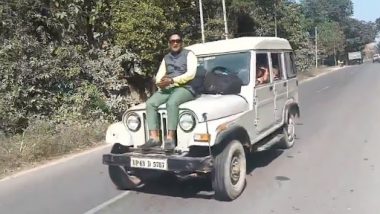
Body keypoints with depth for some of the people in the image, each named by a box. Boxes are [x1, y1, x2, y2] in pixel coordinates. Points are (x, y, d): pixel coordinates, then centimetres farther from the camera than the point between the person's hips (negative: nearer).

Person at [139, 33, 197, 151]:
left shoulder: (189, 54, 6)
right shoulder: (166, 58, 23)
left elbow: (191, 74, -9)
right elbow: (158, 76, 15)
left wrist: (172, 80, -17)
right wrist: (161, 82, -10)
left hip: (185, 88, -5)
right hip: (167, 89, 6)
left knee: (171, 103, -37)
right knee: (150, 103, -21)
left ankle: (170, 138, -34)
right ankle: (154, 137, -26)